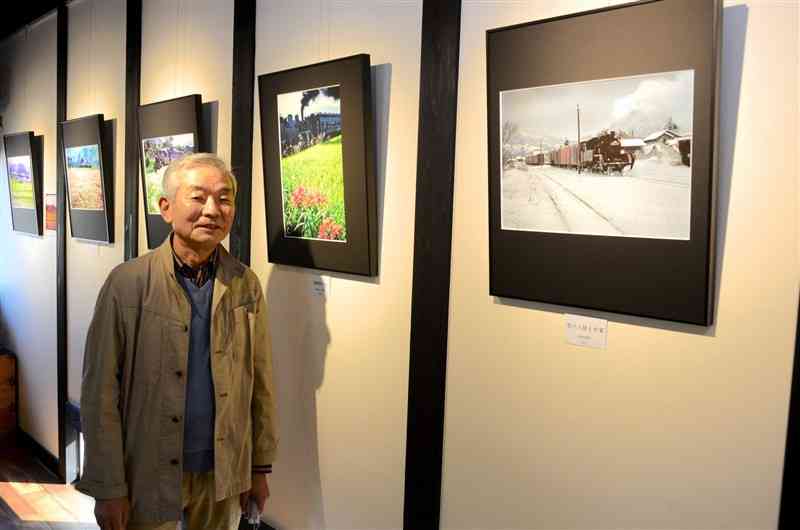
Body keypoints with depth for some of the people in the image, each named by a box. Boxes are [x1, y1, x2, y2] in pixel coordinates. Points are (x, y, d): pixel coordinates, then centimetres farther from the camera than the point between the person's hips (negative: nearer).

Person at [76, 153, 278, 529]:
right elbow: (100, 393, -9)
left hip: (224, 473, 3)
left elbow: (260, 383, 2)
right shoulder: (127, 283, -12)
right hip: (147, 475, -2)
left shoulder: (246, 285, -3)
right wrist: (108, 487, -9)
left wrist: (260, 467, 5)